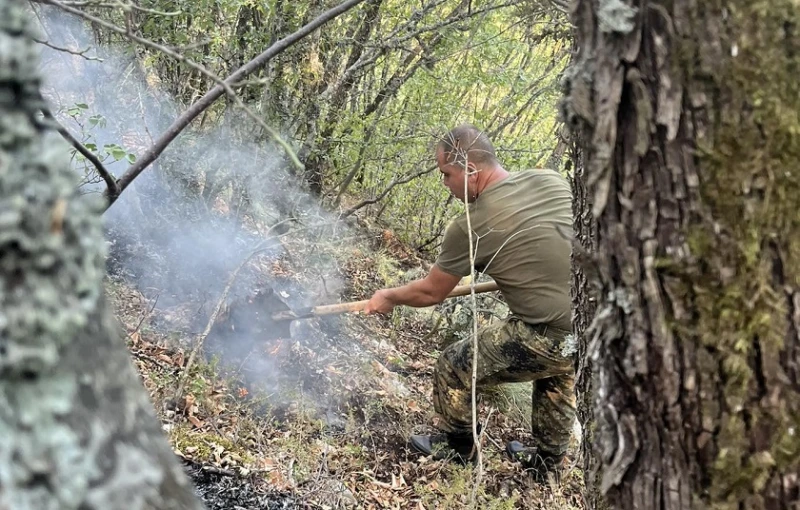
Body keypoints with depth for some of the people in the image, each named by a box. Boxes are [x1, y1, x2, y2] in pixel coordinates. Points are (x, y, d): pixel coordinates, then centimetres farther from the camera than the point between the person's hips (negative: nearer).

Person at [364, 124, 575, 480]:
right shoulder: (552, 180, 5)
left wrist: (389, 298, 24)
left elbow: (431, 293, 5)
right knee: (557, 369, 38)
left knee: (454, 368, 15)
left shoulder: (471, 228, -10)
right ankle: (547, 456, 50)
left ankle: (455, 448, 37)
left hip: (552, 340, -7)